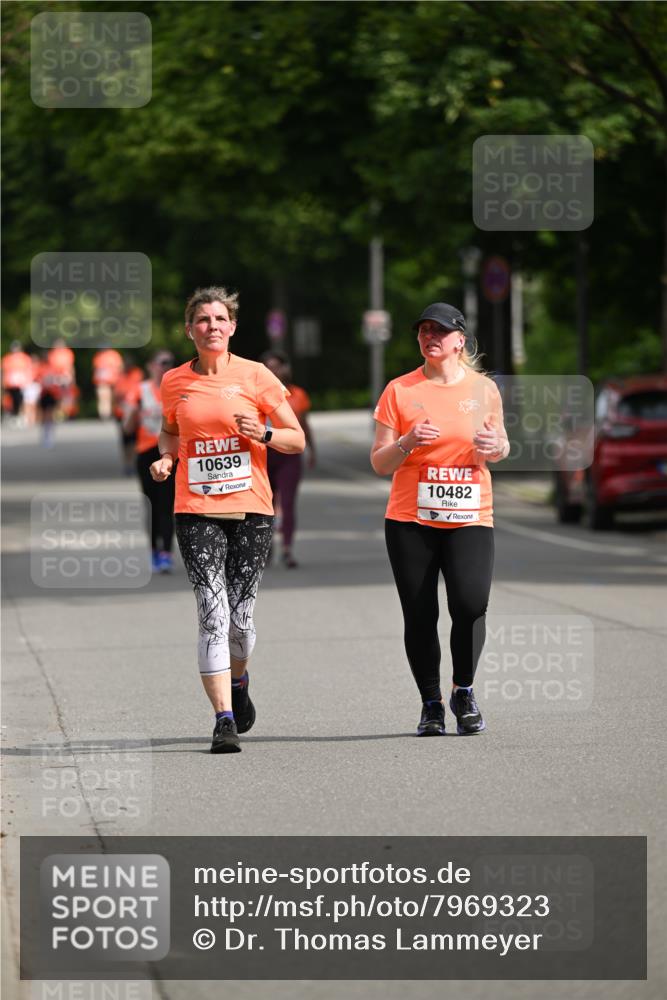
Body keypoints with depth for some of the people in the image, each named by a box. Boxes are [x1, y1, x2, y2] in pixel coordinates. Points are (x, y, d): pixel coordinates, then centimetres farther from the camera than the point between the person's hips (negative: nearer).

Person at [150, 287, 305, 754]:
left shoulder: (255, 376, 0)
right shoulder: (174, 382, 6)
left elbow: (297, 439, 5)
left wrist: (262, 433, -14)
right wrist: (166, 458, 4)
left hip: (251, 509, -1)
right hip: (196, 510, 1)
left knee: (241, 616, -1)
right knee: (213, 614, -13)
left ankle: (237, 680, 33)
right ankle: (224, 720, -12)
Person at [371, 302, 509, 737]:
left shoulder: (484, 388, 7)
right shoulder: (400, 391, 3)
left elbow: (501, 447, 19)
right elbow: (379, 463, 4)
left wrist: (496, 447, -4)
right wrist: (407, 443, -16)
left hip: (470, 518, 0)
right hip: (411, 521, 0)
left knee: (471, 603, -17)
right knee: (420, 616, -2)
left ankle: (464, 692, 6)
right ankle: (431, 705, 15)